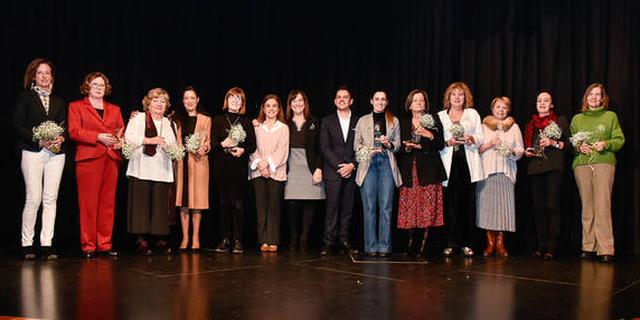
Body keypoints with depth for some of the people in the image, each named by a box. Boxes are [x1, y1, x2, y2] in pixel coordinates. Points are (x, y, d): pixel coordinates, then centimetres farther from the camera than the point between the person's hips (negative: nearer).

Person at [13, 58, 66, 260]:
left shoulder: (58, 101, 18)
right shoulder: (26, 98, 5)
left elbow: (64, 126, 15)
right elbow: (17, 125, -2)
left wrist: (61, 138, -7)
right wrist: (39, 139, -13)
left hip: (56, 153, 4)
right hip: (33, 152, -4)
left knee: (51, 199, 0)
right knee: (33, 199, -8)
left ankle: (47, 244, 3)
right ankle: (27, 244, 3)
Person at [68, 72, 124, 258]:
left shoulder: (114, 109, 22)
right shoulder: (76, 106, 10)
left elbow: (122, 130, 18)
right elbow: (74, 132, -3)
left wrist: (121, 141, -5)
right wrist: (99, 137, -14)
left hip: (111, 159, 4)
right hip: (88, 158, -4)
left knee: (108, 203, 3)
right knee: (88, 203, -5)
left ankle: (105, 244, 8)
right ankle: (88, 246, 0)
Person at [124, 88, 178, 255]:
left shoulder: (169, 123, 22)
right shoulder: (138, 118, 10)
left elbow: (175, 147, 16)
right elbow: (129, 137, -4)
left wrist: (166, 145, -5)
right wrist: (149, 140, -12)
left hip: (162, 171, 3)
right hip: (141, 169, -3)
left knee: (161, 205, -3)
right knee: (141, 203, -6)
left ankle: (160, 239, 2)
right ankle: (141, 239, -1)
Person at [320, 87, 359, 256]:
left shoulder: (358, 122, 11)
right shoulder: (327, 121, 9)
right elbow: (324, 147, 1)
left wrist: (352, 165, -7)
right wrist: (339, 166, -8)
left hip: (351, 171, 1)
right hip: (332, 171, -1)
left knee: (348, 207, 2)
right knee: (332, 206, -6)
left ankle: (345, 240, 10)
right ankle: (328, 242, -2)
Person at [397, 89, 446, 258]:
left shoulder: (433, 120, 8)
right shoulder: (403, 122, 15)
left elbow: (441, 145, 3)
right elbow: (399, 146, 12)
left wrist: (430, 136, -13)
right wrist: (408, 147, -7)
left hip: (428, 169, -2)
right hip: (409, 170, 2)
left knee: (427, 206, -5)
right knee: (410, 206, -2)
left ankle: (424, 243, 1)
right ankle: (411, 240, 9)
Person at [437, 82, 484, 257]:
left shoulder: (473, 114, 16)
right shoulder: (440, 116, 15)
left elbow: (481, 138, 12)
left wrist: (471, 139, -8)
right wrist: (448, 142, -9)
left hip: (468, 162, 0)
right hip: (449, 163, 0)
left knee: (468, 203, -2)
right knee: (450, 203, -4)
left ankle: (467, 243, 3)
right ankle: (450, 243, 1)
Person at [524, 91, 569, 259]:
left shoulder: (560, 121, 10)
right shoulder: (530, 125, 22)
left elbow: (569, 143, 3)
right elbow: (526, 146, 28)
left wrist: (554, 143, -11)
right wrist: (527, 152, 6)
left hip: (554, 168, -4)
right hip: (535, 168, 4)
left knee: (552, 205, -12)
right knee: (538, 207, 1)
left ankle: (551, 247, -12)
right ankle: (540, 246, 5)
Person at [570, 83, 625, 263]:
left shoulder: (610, 116, 12)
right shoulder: (577, 119, 18)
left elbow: (620, 140, 8)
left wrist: (606, 144, -11)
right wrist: (578, 147, -4)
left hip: (604, 162, -2)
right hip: (581, 165, 2)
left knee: (602, 207, -11)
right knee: (587, 207, 1)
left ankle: (605, 249, -10)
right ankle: (588, 247, 5)